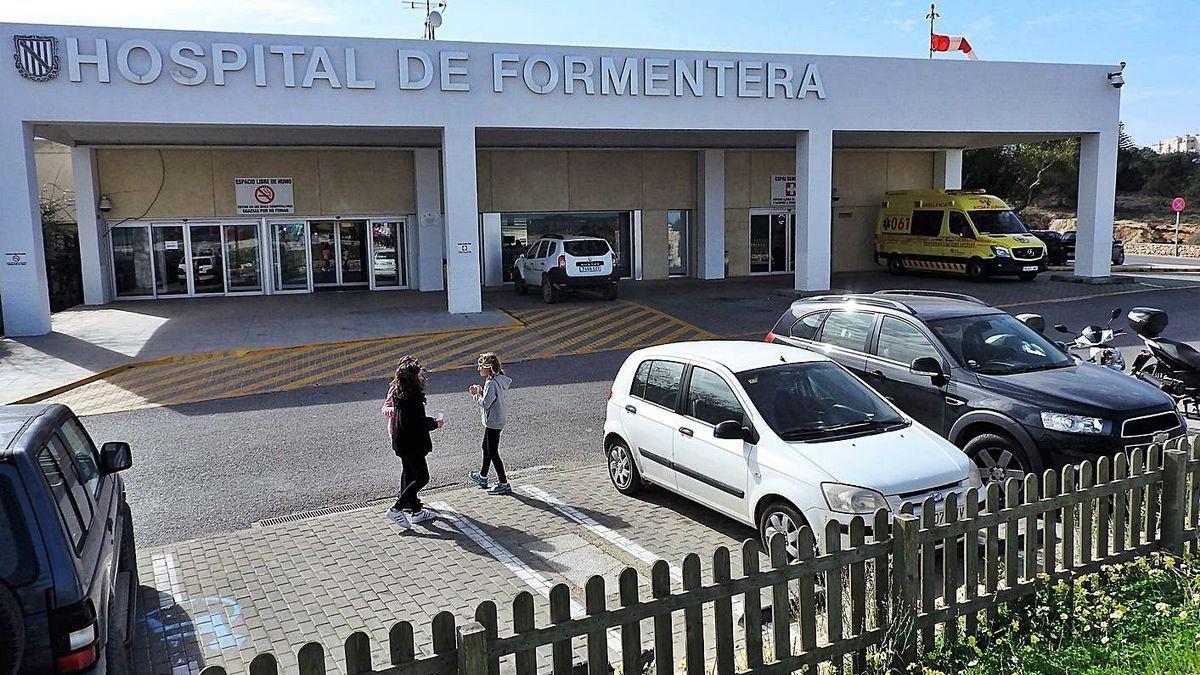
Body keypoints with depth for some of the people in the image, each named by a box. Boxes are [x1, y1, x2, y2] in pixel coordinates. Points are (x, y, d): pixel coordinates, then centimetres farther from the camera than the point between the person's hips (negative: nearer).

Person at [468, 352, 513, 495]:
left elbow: (485, 404, -28)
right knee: (486, 447, 24)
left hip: (493, 422, -10)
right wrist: (482, 392, 2)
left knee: (493, 453, -1)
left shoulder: (491, 383, -25)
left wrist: (475, 394, -13)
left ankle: (503, 484, 5)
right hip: (499, 419, 10)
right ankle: (482, 477, 40)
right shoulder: (501, 379, 5)